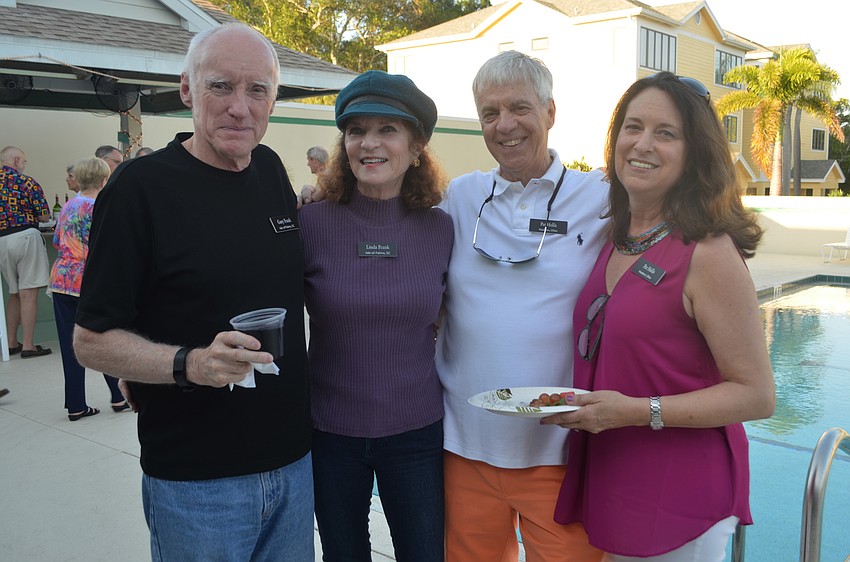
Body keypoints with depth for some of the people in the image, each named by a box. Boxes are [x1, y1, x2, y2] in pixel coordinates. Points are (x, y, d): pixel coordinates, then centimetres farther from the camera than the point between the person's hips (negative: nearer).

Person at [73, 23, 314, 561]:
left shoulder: (271, 170, 4)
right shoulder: (141, 186, -13)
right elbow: (92, 340, -12)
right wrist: (191, 364, -27)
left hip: (294, 461, 6)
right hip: (197, 481, -5)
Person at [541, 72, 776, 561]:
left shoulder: (708, 253, -17)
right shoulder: (616, 242, 5)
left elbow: (756, 395, -16)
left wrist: (637, 410, -23)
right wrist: (577, 405, 3)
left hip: (679, 503, -6)